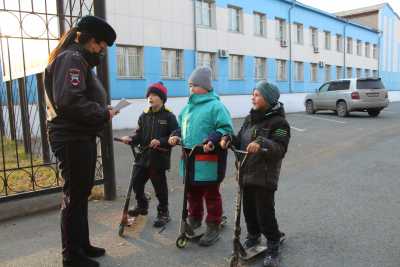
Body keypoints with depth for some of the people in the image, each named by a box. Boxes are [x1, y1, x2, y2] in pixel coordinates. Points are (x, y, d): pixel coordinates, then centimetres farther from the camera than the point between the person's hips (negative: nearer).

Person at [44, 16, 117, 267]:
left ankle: (82, 245, 31)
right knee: (75, 195, -1)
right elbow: (70, 101, -26)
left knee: (81, 193, 17)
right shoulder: (72, 58, -12)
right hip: (72, 139, -11)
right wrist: (104, 113, -16)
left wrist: (103, 111, 2)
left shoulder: (79, 60, 20)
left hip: (81, 138, 11)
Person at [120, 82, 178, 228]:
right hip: (143, 156, 6)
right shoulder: (144, 116, 9)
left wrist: (160, 142, -23)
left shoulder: (169, 116, -6)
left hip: (159, 158, -5)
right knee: (136, 183, 15)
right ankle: (142, 206, 39)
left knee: (160, 187, 4)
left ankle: (163, 213, 23)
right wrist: (130, 139, -11)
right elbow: (139, 135, 8)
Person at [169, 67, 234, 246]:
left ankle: (213, 227, 20)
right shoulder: (188, 106, 14)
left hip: (208, 159, -7)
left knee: (211, 194, 6)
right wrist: (176, 135, 4)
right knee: (192, 191, 21)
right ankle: (194, 219, 41)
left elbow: (226, 128, -16)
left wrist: (212, 140, -30)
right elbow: (182, 126, 24)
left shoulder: (215, 106, -11)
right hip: (190, 158, 8)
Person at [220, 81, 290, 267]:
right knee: (248, 209, 17)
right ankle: (253, 236, 40)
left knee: (265, 213, 0)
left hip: (265, 177, -7)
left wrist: (262, 143, -37)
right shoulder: (250, 118, 11)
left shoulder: (278, 121, -12)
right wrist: (228, 138, -4)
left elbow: (280, 149, -22)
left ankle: (273, 247, 20)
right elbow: (241, 141, 16)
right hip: (246, 173, 7)